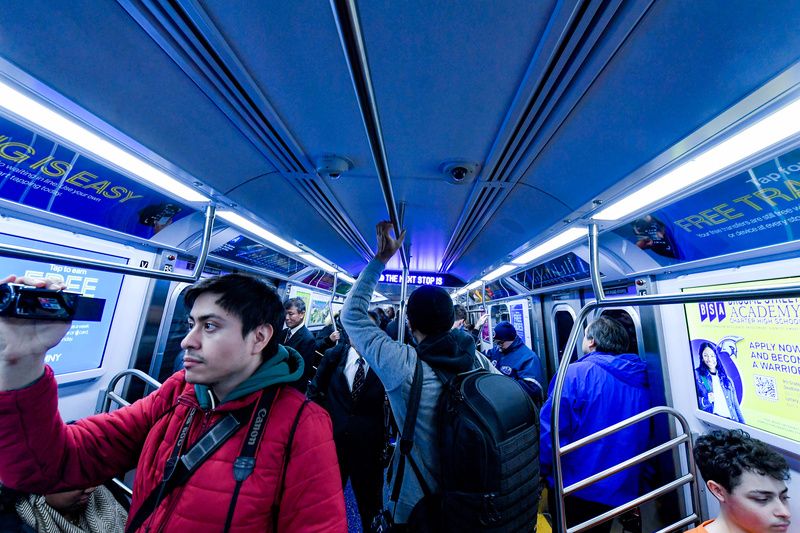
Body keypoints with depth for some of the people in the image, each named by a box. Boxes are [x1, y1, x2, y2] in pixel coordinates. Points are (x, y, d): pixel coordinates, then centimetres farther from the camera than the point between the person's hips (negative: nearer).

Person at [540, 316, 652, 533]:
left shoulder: (575, 373, -22)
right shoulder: (640, 380, -3)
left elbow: (550, 431, -22)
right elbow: (645, 437, 7)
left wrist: (541, 471, -6)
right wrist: (634, 474, 21)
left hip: (577, 489, -5)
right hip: (620, 490, 5)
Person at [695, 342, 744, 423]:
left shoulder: (727, 379, 17)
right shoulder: (697, 375, 1)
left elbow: (735, 406, 18)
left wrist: (742, 425, 10)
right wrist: (706, 400, -20)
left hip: (731, 420, 5)